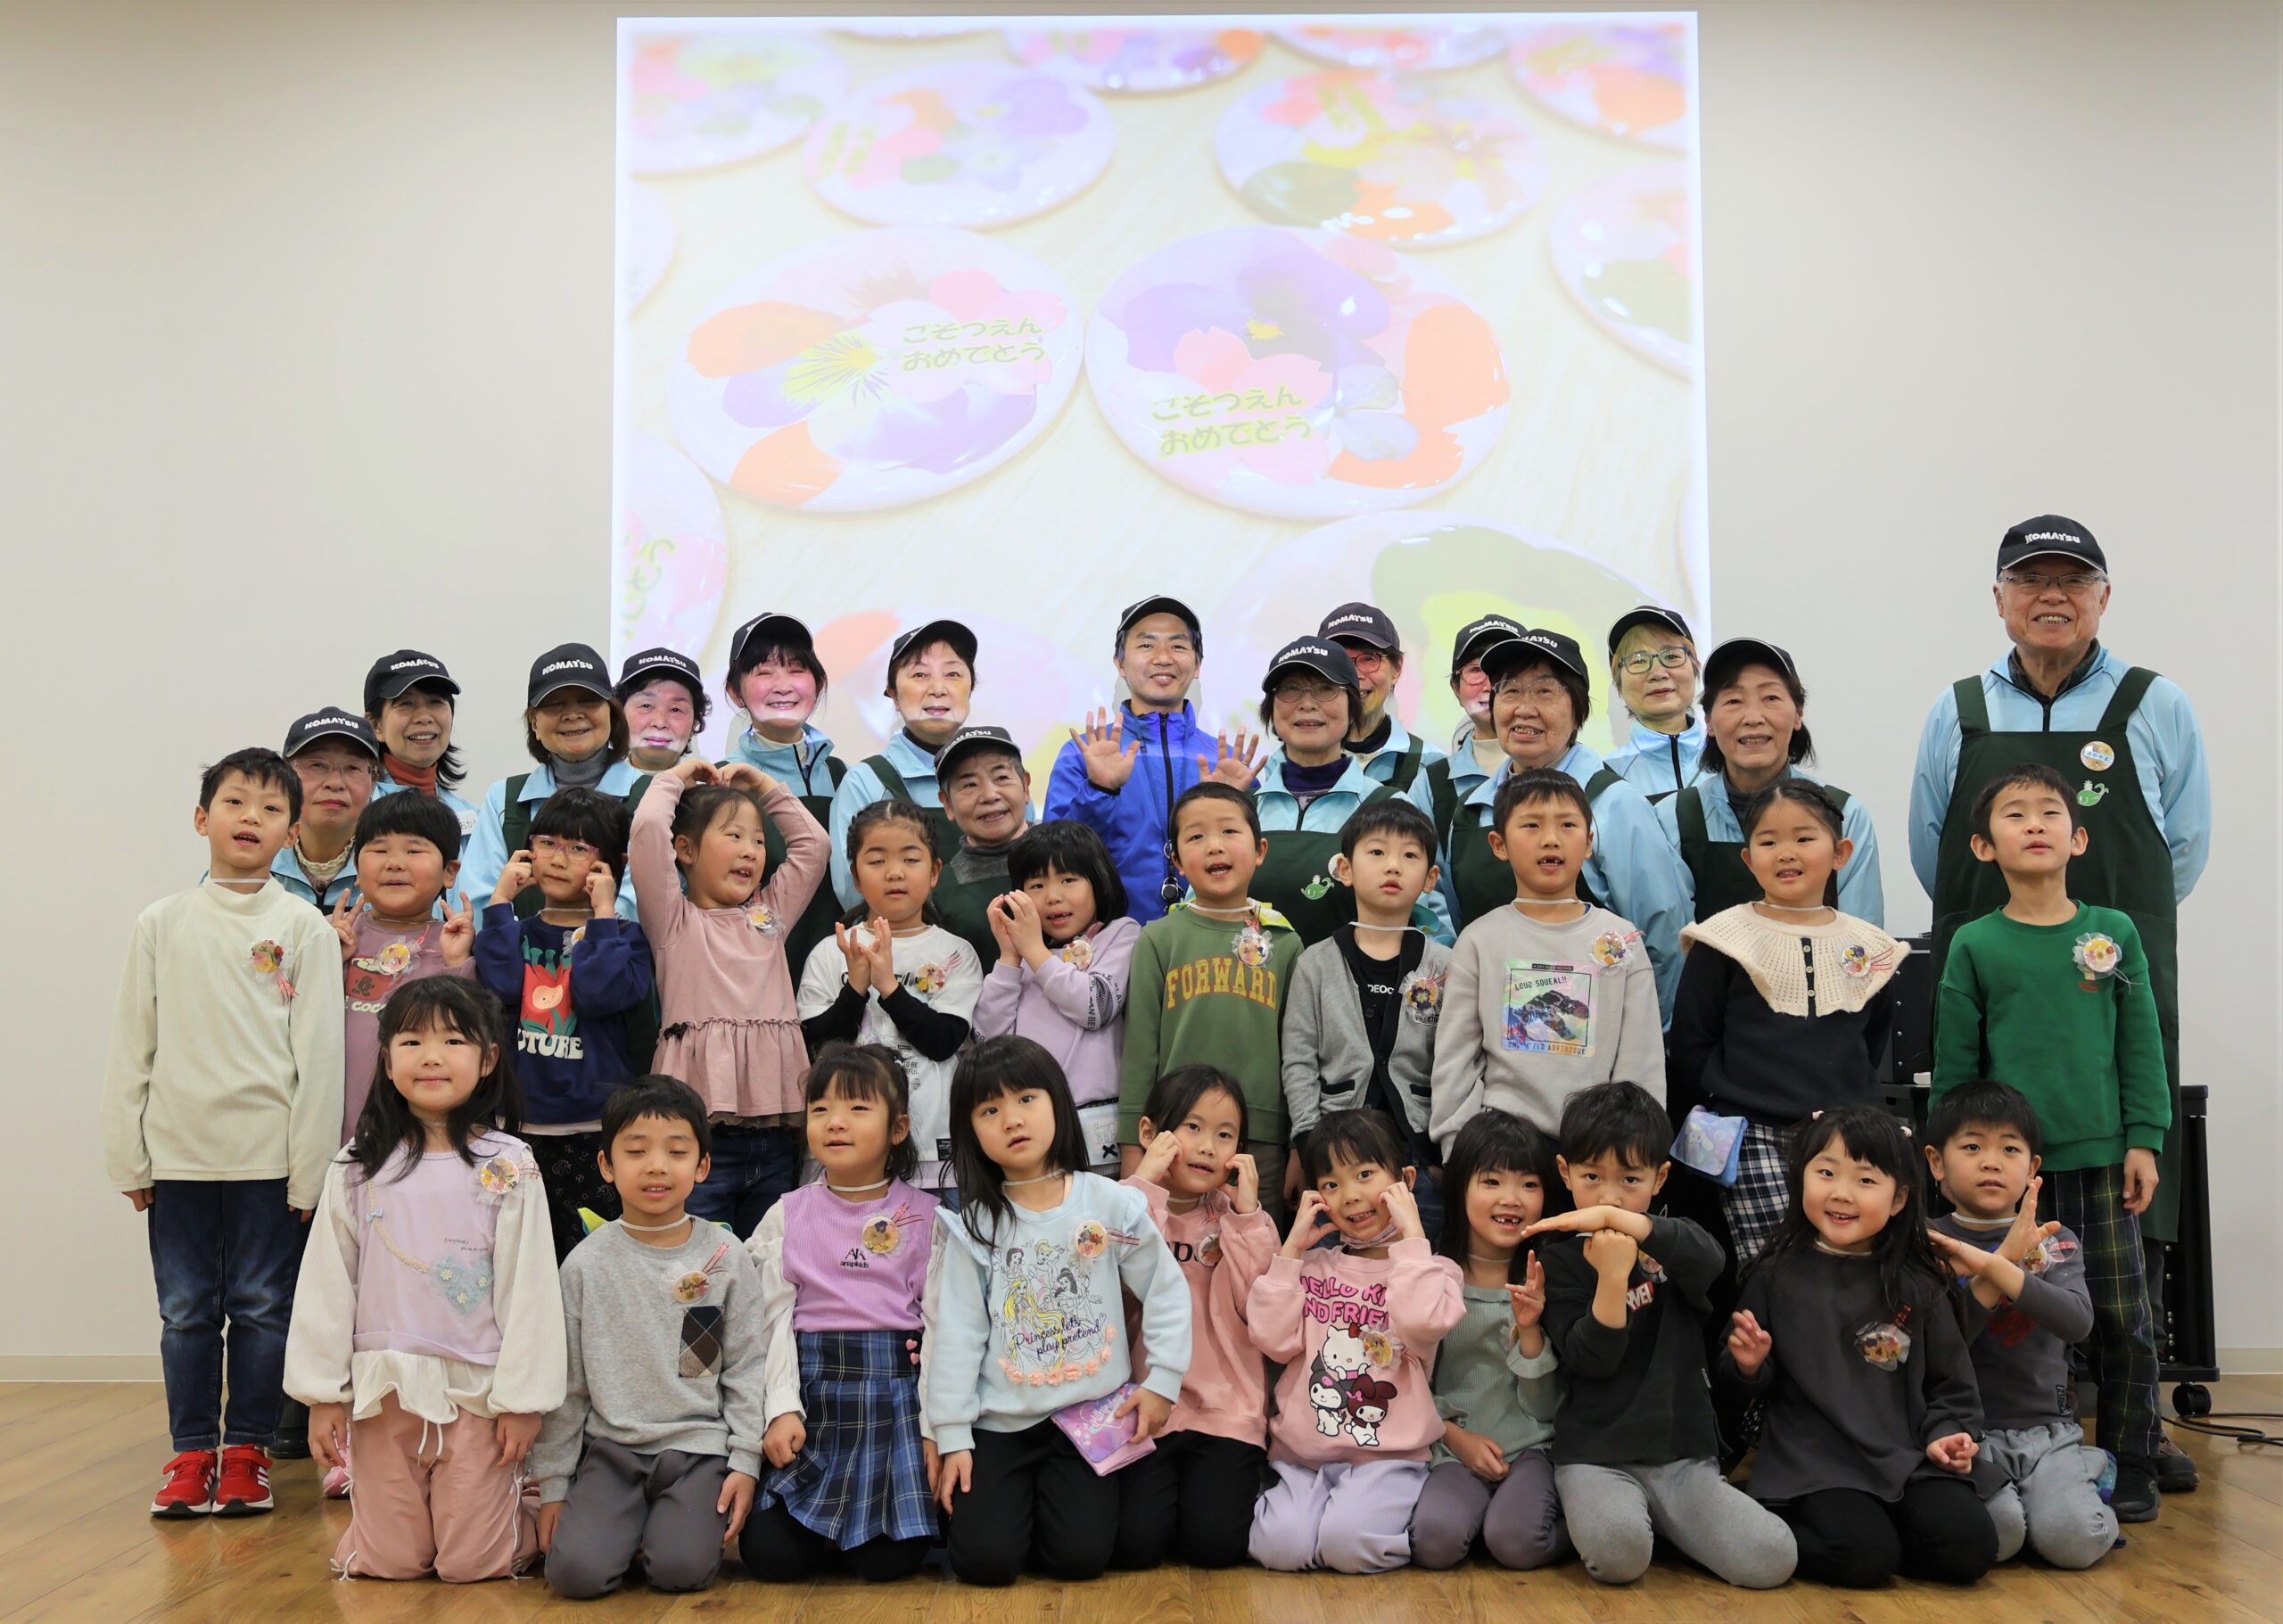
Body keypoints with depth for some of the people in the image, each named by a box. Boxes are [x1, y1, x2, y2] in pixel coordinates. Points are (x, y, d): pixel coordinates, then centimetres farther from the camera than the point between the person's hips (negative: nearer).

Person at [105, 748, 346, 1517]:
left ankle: (246, 1452, 16)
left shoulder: (304, 927, -1)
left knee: (262, 1307, 4)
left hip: (268, 1156, -2)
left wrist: (310, 1166, -7)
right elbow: (131, 1047, 7)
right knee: (185, 1310, 8)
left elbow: (320, 1053, -3)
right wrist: (128, 1156, 3)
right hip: (178, 1153, 2)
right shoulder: (162, 924, 6)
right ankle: (191, 1453, 19)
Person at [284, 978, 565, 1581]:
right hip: (382, 1389, 2)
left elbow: (529, 1287, -4)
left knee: (472, 1563, 1)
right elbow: (325, 1284, 5)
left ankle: (524, 1514, 31)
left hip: (476, 1390, -2)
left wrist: (523, 1398, -6)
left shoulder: (508, 1167, -4)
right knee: (388, 1561, 6)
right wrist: (323, 1395, 2)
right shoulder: (358, 1167, 3)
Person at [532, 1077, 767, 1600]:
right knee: (576, 1571, -19)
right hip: (611, 1447, 1)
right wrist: (552, 1485, 7)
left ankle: (689, 1517, 11)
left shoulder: (728, 1259, 0)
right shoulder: (587, 1265, 1)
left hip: (699, 1445, -1)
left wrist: (745, 1462, -4)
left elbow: (747, 1368, 3)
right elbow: (564, 1381, 6)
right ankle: (631, 1520, 11)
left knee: (680, 1569, -22)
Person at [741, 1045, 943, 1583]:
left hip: (895, 1395, -1)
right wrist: (782, 1409, -12)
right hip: (813, 1395, 1)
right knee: (769, 1553, -10)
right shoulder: (788, 1216, 6)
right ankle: (825, 1528, 21)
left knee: (890, 1559, -12)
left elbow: (939, 1326, -2)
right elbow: (775, 1320, 1)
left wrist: (933, 1427, -8)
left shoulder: (925, 1217, 1)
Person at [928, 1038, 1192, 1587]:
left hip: (1090, 1415, 0)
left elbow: (1167, 1292, 3)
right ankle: (1012, 1496, 22)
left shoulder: (1110, 1204, -5)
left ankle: (1056, 1495, 22)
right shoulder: (972, 1225, -4)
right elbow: (958, 1333, -3)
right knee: (984, 1559, -11)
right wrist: (954, 1437, -4)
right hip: (1000, 1422, 0)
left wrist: (1162, 1381, -1)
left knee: (1080, 1556, -10)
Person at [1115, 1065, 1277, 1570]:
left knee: (1214, 1542, -17)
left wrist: (1247, 1214, -11)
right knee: (1134, 1542, -18)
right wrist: (1145, 1182, -18)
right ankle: (1164, 1482, 13)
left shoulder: (1241, 1219, 8)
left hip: (1226, 1409, 1)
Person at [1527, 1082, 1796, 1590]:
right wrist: (1612, 1278, -23)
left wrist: (1617, 1218, -25)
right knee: (1617, 1550, -34)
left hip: (1683, 1452, 3)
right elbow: (1591, 1361, -10)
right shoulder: (1560, 1257, 2)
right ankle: (1591, 1510, 1)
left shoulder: (1670, 1243, 9)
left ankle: (1661, 1521, 9)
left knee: (1772, 1558, -18)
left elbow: (1710, 1264, -18)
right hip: (1596, 1454, -3)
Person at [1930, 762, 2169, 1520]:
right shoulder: (1974, 946, 0)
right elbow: (1954, 1062, 3)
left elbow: (2141, 1046, 6)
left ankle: (2131, 1467, 17)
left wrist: (2144, 1141, 0)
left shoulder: (2114, 933, 3)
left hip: (2102, 1158, 1)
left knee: (2122, 1317, 3)